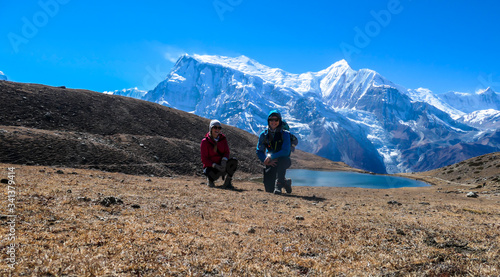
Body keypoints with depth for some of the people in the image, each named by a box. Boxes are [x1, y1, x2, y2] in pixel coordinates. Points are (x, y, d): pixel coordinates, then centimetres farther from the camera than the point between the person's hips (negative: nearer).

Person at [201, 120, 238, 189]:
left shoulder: (223, 139, 4)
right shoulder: (205, 141, -9)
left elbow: (226, 152, 1)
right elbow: (204, 159, -11)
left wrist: (224, 160, -22)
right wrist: (215, 165, -25)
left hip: (221, 164, 4)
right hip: (210, 166, -4)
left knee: (234, 161, -26)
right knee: (214, 175, -37)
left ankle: (227, 182, -13)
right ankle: (210, 178, 4)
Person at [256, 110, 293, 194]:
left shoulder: (285, 134, -12)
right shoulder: (264, 135, -2)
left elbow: (286, 152, -22)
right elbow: (259, 151, 1)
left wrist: (270, 157, -29)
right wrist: (267, 161, -17)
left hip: (284, 160, -3)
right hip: (271, 163, 3)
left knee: (282, 160, -41)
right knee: (269, 189, -3)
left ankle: (279, 185, -28)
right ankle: (285, 182, 28)